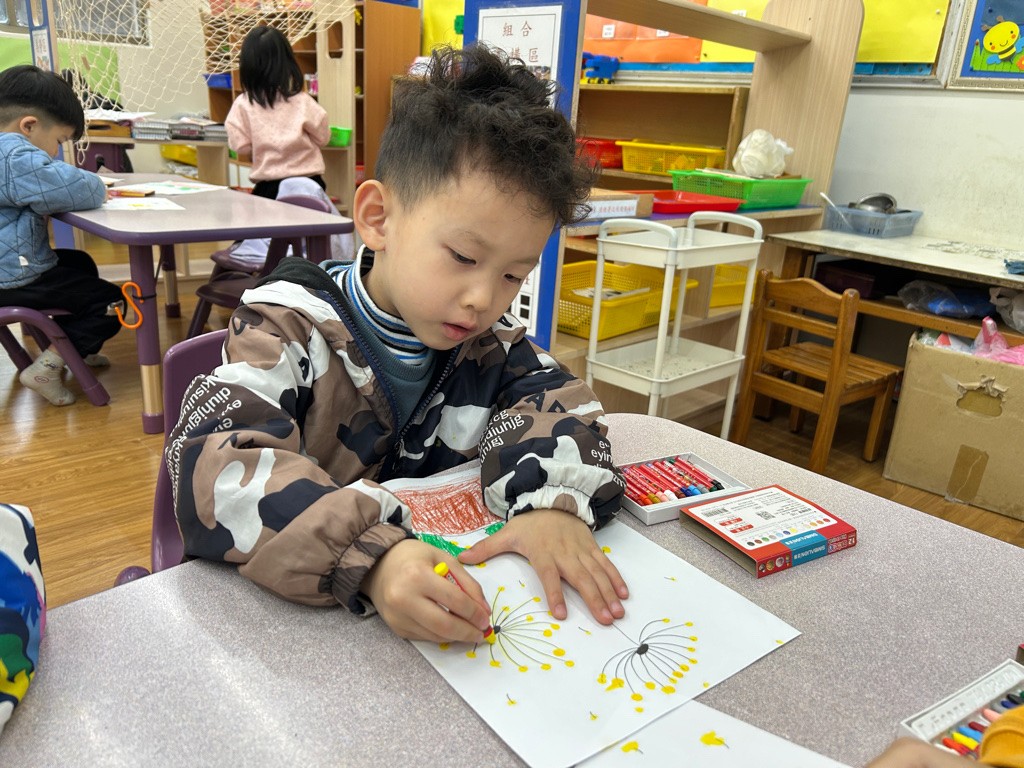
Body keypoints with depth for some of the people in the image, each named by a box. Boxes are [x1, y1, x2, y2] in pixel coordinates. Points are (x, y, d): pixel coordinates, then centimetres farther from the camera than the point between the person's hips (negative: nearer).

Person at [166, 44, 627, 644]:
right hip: (293, 605, -2)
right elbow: (216, 467, -27)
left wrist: (557, 497, -27)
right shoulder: (292, 328, -15)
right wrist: (369, 559, -43)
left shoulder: (486, 339, 0)